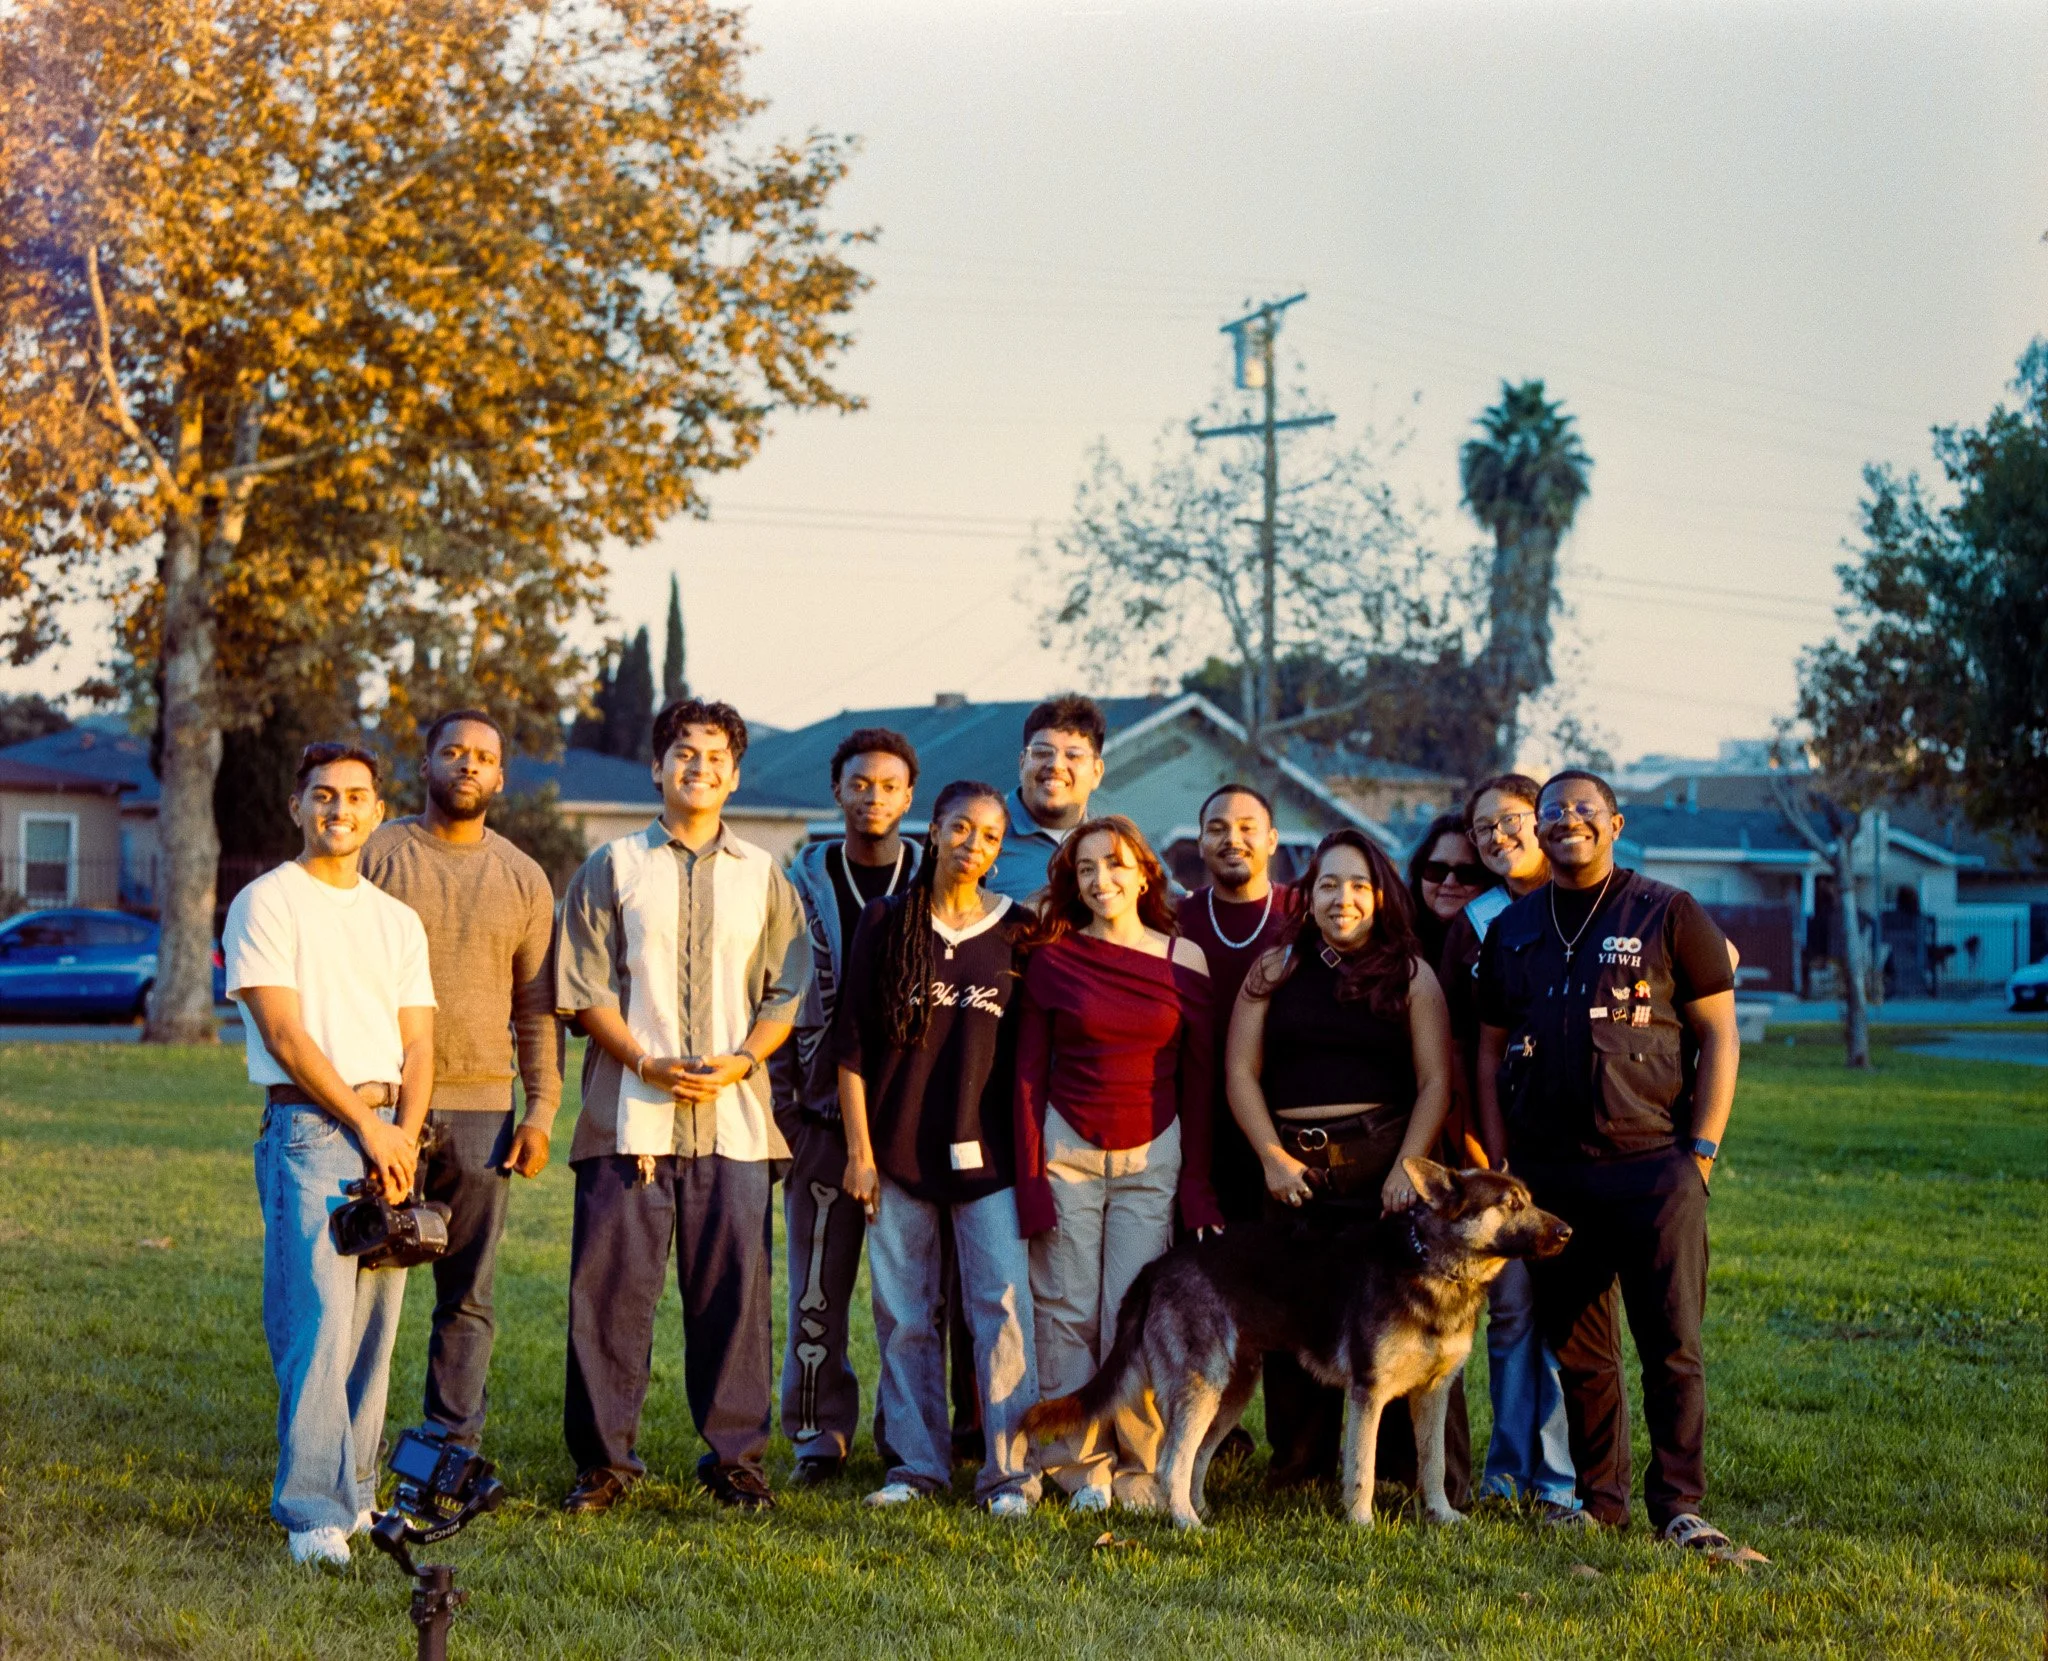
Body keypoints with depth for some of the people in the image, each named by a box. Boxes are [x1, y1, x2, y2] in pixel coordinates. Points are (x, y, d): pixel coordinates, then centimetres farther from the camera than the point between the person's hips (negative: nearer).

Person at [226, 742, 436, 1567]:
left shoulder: (397, 919, 18)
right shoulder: (266, 904, 0)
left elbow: (417, 1042, 13)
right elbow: (284, 1035, -8)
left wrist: (403, 1136, -4)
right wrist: (367, 1127, -10)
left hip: (389, 1133, 6)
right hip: (308, 1129, -6)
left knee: (373, 1328, 6)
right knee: (318, 1322, -13)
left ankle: (354, 1493, 14)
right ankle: (314, 1513, -12)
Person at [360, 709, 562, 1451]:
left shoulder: (523, 879, 11)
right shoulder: (377, 854, 2)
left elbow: (538, 1007, 11)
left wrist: (541, 1112, 2)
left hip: (481, 1105, 3)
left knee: (467, 1296, 6)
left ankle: (454, 1449, 13)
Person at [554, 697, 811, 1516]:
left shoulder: (764, 877, 14)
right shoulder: (611, 868, 9)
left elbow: (786, 992, 11)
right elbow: (585, 988, 3)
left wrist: (743, 1058, -7)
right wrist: (646, 1063, -10)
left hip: (734, 1116, 1)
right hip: (629, 1113, -1)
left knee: (733, 1287, 1)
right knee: (611, 1286, -2)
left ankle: (735, 1456, 11)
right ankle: (604, 1458, 7)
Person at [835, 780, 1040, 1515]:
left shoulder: (1015, 931, 6)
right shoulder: (887, 922, 4)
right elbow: (852, 1042, 3)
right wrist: (859, 1150, -2)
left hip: (987, 1151, 0)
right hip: (899, 1146, 0)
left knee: (1003, 1305, -8)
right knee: (905, 1313, 5)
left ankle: (1011, 1470, -3)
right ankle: (916, 1462, 15)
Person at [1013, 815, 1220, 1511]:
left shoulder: (1184, 962, 3)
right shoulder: (1052, 958, 1)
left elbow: (1199, 1078, 6)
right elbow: (1028, 1072, 2)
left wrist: (1197, 1184, 2)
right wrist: (1029, 1177, -5)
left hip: (1152, 1155, 0)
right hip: (1067, 1149, 0)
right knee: (1066, 1315, -1)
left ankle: (1140, 1472, 6)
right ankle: (1083, 1470, 9)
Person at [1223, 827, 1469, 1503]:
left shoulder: (1410, 975, 6)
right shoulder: (1275, 970, 11)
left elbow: (1435, 1081, 1)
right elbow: (1241, 1071, 7)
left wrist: (1408, 1167, -10)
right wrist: (1272, 1155, -4)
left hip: (1384, 1164, -2)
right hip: (1294, 1170, 2)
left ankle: (1436, 1485, 0)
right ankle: (1296, 1480, 15)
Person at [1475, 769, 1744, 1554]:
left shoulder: (1668, 915, 1)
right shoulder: (1511, 930, 13)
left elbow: (1719, 1035, 1)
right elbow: (1490, 1048, 16)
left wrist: (1702, 1148, -6)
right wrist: (1497, 1158, 8)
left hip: (1652, 1165, -4)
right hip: (1549, 1173, 4)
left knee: (1672, 1345, -4)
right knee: (1576, 1348, 8)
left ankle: (1677, 1504, 3)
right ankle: (1599, 1496, 18)